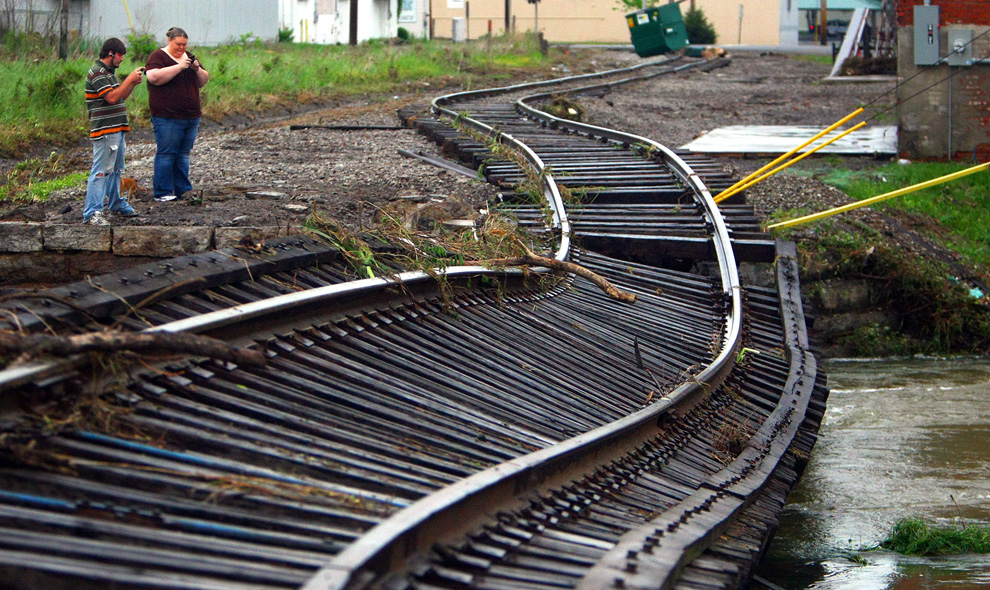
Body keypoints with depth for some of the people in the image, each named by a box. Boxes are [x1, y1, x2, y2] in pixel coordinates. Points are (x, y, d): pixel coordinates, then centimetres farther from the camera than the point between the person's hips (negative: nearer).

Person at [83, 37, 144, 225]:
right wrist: (130, 80, -14)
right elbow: (112, 97, -21)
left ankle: (116, 204, 33)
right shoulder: (97, 73, -13)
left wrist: (133, 83, 7)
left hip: (117, 129, 10)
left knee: (116, 169, 20)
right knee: (101, 171, -12)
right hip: (105, 130, -10)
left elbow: (121, 97, 23)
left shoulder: (109, 72, 18)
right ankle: (92, 212, -14)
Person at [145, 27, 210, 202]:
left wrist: (197, 69, -3)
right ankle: (162, 193, -5)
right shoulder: (158, 56, -2)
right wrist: (179, 67, -21)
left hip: (191, 116, 7)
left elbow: (203, 81, 18)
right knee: (166, 154, -7)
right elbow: (154, 77, -20)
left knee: (183, 154, 9)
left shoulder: (188, 57, 18)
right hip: (167, 117, -7)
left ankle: (183, 190, 12)